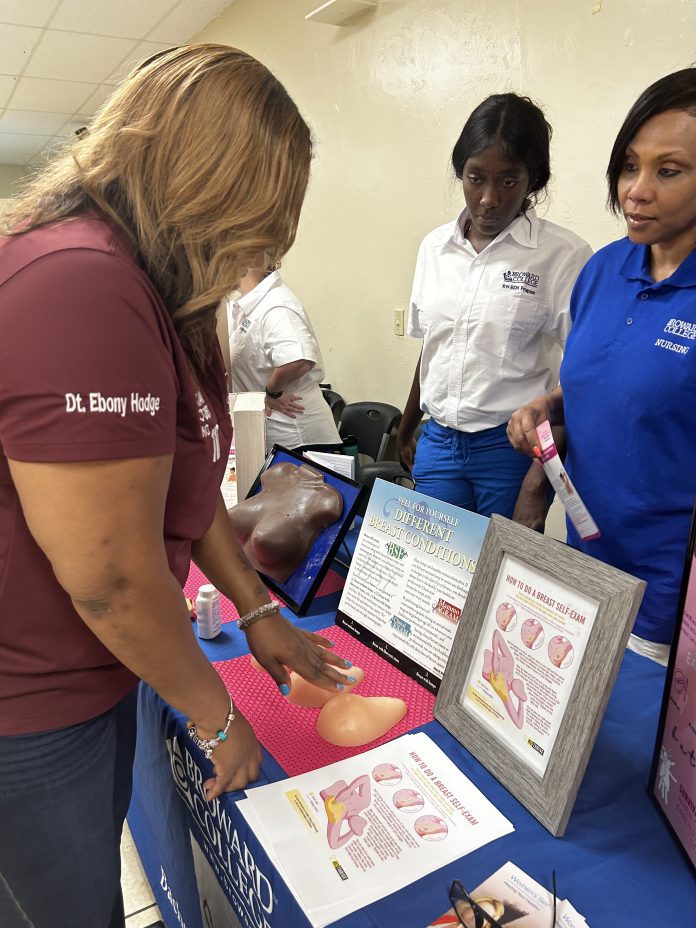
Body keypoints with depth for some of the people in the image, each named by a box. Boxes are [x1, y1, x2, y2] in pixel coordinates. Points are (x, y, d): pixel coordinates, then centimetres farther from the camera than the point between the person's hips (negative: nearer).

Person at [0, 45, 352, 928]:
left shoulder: (145, 284, 4)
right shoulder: (81, 288, -30)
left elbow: (178, 476, 7)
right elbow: (113, 578, -28)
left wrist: (258, 611, 8)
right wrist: (214, 716, -11)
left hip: (94, 671, 9)